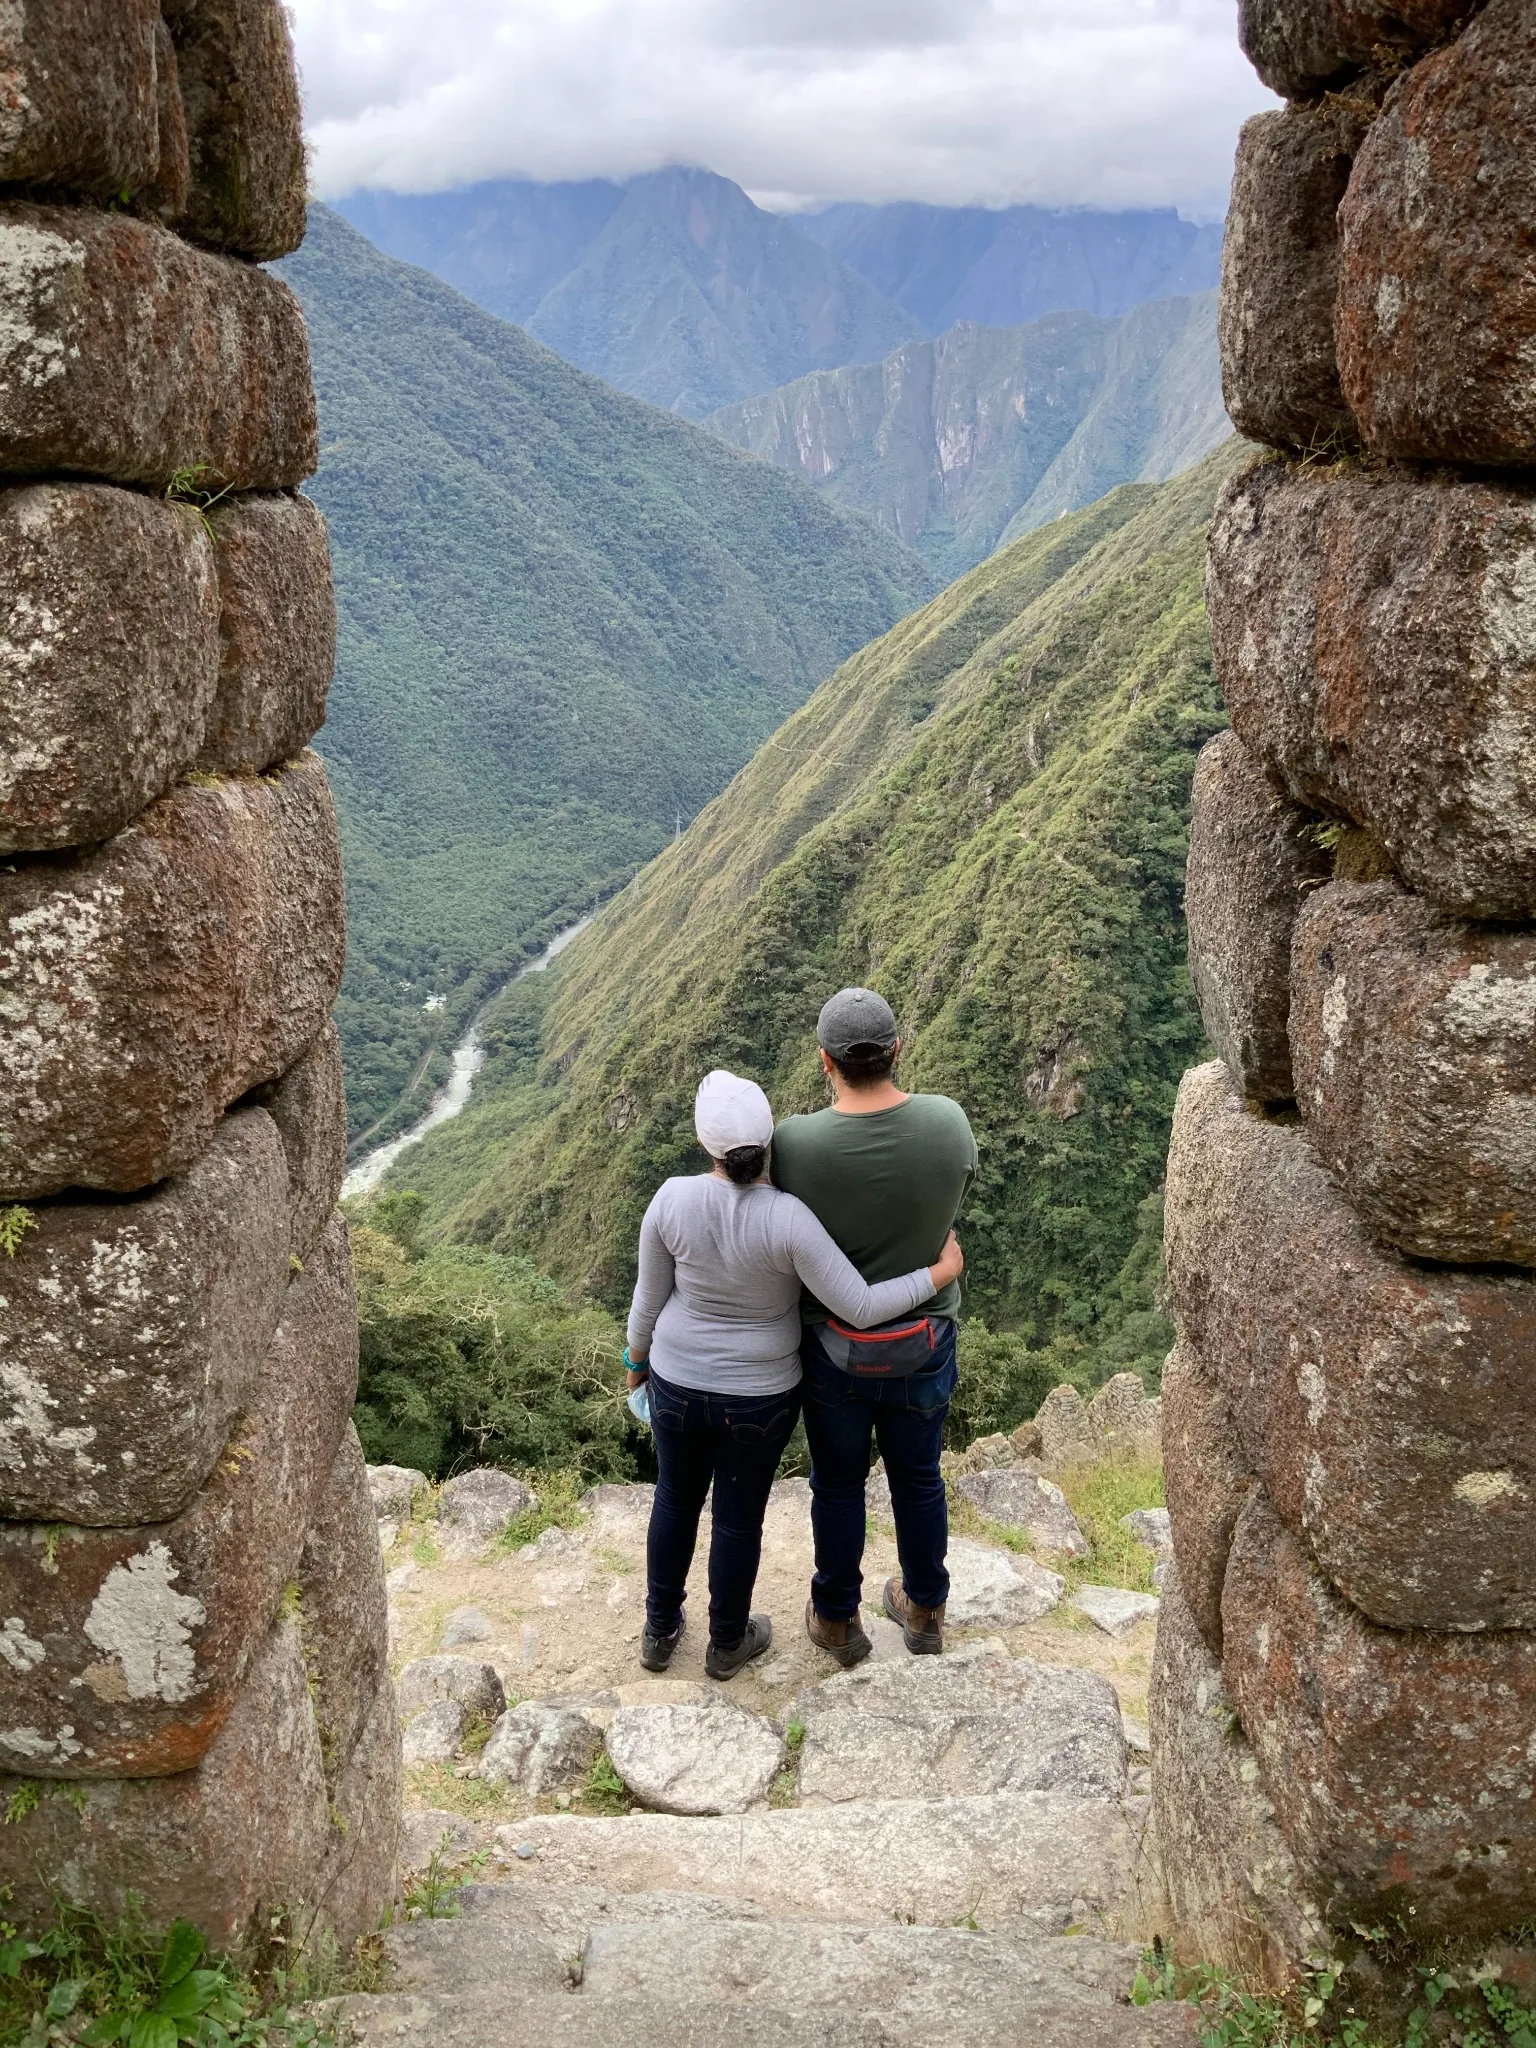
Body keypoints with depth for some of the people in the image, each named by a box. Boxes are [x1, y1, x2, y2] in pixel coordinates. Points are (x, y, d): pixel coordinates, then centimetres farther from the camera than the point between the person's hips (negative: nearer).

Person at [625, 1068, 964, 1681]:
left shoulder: (672, 1199, -21)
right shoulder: (787, 1221, -29)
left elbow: (649, 1297, -8)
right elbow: (861, 1308, -25)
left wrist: (637, 1359, 11)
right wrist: (943, 1271, -13)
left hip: (679, 1381, 2)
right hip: (759, 1395, -2)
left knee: (675, 1500, 25)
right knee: (739, 1517, 20)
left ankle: (660, 1631, 43)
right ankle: (726, 1643, 41)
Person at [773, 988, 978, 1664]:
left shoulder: (793, 1143, -25)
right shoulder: (949, 1123, -20)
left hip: (833, 1348, -1)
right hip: (924, 1343, 2)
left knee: (838, 1483, 21)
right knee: (918, 1478, 24)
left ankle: (836, 1619, 40)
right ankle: (924, 1610, 45)